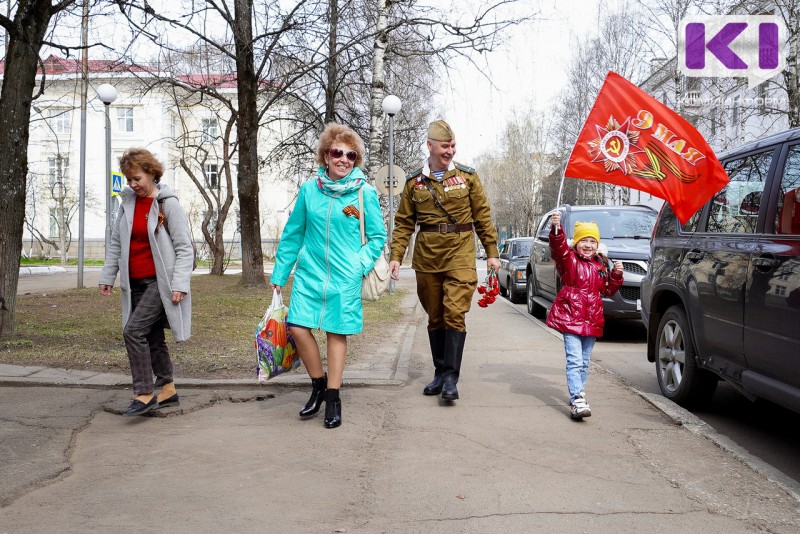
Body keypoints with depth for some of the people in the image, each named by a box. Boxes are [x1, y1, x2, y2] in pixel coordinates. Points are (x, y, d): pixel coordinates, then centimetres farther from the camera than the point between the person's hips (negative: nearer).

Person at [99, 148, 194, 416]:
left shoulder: (168, 204, -8)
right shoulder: (127, 202, 9)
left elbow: (184, 248, -10)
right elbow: (116, 243, 15)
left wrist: (180, 284, -17)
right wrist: (107, 276, 9)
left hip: (160, 281, -7)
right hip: (135, 283, 7)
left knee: (133, 330, -17)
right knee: (152, 336, 11)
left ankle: (145, 394, -10)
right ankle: (168, 389, 23)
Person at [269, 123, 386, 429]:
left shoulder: (365, 192, -4)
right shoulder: (309, 190, 2)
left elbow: (378, 237, 4)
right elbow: (293, 235, 9)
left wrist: (361, 265, -10)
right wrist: (279, 275, 10)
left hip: (344, 278, -2)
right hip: (308, 274, 2)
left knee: (337, 333, 5)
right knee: (298, 327, -7)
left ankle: (333, 398, 20)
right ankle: (319, 384, 17)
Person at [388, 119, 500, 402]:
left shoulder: (467, 176, 3)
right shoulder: (414, 181, 7)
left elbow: (483, 216, 6)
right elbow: (404, 222, 10)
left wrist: (492, 252, 3)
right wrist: (396, 256, 1)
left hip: (460, 251, -2)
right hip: (426, 255, 2)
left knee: (455, 313, -11)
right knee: (434, 317, 10)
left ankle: (451, 377, -7)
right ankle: (439, 372, 22)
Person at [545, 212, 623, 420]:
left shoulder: (601, 264, 13)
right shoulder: (569, 259, -3)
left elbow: (608, 290, 18)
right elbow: (558, 247, -24)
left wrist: (616, 275, 1)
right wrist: (556, 228, -42)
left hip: (592, 321, 6)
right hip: (570, 318, -6)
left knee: (584, 363, 15)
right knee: (575, 361, -14)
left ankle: (576, 395, 27)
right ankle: (578, 401, -20)